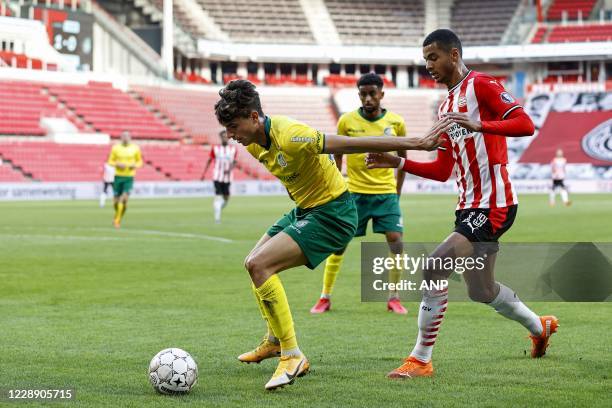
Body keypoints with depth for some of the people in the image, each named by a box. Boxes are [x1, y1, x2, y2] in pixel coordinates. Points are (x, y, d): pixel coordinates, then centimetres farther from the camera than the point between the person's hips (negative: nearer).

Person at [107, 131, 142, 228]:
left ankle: (117, 220, -4)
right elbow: (110, 161, 6)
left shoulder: (135, 148, 3)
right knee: (116, 200, 4)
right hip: (118, 176, 1)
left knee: (124, 199, -16)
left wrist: (135, 165, -9)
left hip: (129, 177, -1)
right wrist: (117, 164, -14)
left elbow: (140, 162, 13)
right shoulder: (116, 148, 1)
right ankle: (117, 215, 37)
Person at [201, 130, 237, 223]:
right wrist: (204, 173, 0)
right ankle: (217, 217, -12)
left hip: (227, 177, 3)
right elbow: (209, 161, 6)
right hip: (217, 176, -3)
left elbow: (234, 162, 8)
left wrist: (229, 169, -13)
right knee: (218, 196, -14)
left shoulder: (233, 149, 6)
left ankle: (217, 209, 32)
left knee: (226, 198, 4)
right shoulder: (215, 148, 2)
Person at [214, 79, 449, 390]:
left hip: (331, 213, -10)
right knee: (253, 264, 19)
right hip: (304, 209, 10)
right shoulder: (253, 142, -2)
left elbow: (356, 144, -30)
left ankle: (293, 358, -16)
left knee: (259, 265, -21)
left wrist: (419, 143, -29)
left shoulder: (289, 137, -29)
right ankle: (274, 341, 40)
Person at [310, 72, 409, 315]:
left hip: (386, 192, 1)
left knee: (395, 241, -9)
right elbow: (337, 156, 7)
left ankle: (393, 298, 4)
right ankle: (325, 298, 10)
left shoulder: (396, 123, -1)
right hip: (354, 192, -1)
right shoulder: (347, 121, -4)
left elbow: (402, 158, 11)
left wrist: (397, 193, 9)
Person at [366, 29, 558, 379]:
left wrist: (479, 125, -32)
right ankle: (540, 327, 41)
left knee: (435, 269, -17)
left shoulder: (481, 85, -7)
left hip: (494, 204, -9)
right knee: (482, 291, 16)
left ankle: (421, 360, -9)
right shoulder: (446, 108, 18)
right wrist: (399, 163, 8)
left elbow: (526, 125, -20)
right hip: (470, 206, 9)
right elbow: (443, 171, 19)